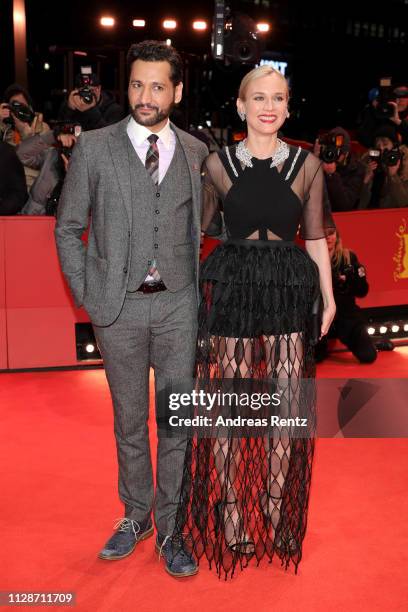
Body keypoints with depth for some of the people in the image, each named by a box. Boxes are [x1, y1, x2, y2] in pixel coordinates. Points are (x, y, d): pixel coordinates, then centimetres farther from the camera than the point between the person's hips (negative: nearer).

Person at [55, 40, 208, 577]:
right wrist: (86, 293, -1)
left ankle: (171, 527, 21)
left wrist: (200, 284, 3)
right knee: (129, 420, 13)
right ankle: (136, 514, 32)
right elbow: (67, 227, 4)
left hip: (178, 305, 1)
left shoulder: (197, 152, 4)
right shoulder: (94, 148, -1)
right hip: (119, 308, 0)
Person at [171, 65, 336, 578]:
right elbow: (196, 227, 10)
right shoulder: (217, 164, 4)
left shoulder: (307, 165, 5)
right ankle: (231, 516, 19)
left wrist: (328, 297, 8)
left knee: (286, 405, 2)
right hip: (231, 290, 0)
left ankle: (277, 514, 21)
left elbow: (315, 238, 9)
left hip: (289, 294, 1)